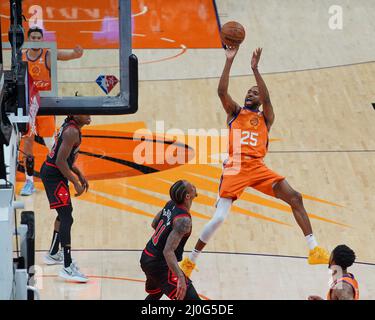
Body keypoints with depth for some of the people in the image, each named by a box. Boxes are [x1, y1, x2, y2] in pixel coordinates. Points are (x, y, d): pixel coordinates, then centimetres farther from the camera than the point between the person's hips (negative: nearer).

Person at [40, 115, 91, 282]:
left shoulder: (70, 127, 13)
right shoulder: (72, 132, -19)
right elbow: (60, 161, -24)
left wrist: (79, 175, 18)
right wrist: (75, 183, -18)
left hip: (52, 173, 11)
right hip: (53, 176, -11)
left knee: (65, 212, 26)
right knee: (67, 218, -15)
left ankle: (53, 254, 41)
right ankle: (68, 268, -20)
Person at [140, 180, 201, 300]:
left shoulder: (171, 204, 0)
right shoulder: (183, 220, -26)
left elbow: (154, 224, 19)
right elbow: (168, 251, -34)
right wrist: (180, 278, -41)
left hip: (147, 257, 9)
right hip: (160, 266, -9)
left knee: (155, 294, 34)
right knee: (191, 298, -11)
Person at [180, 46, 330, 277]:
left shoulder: (266, 118, 18)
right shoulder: (235, 112, 18)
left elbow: (266, 98, -3)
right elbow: (222, 91, 1)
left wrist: (255, 68, -10)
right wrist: (230, 61, -6)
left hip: (258, 167, 2)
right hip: (235, 167, -2)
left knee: (295, 198, -13)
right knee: (219, 217, -13)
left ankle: (314, 250, -11)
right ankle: (190, 261, 2)